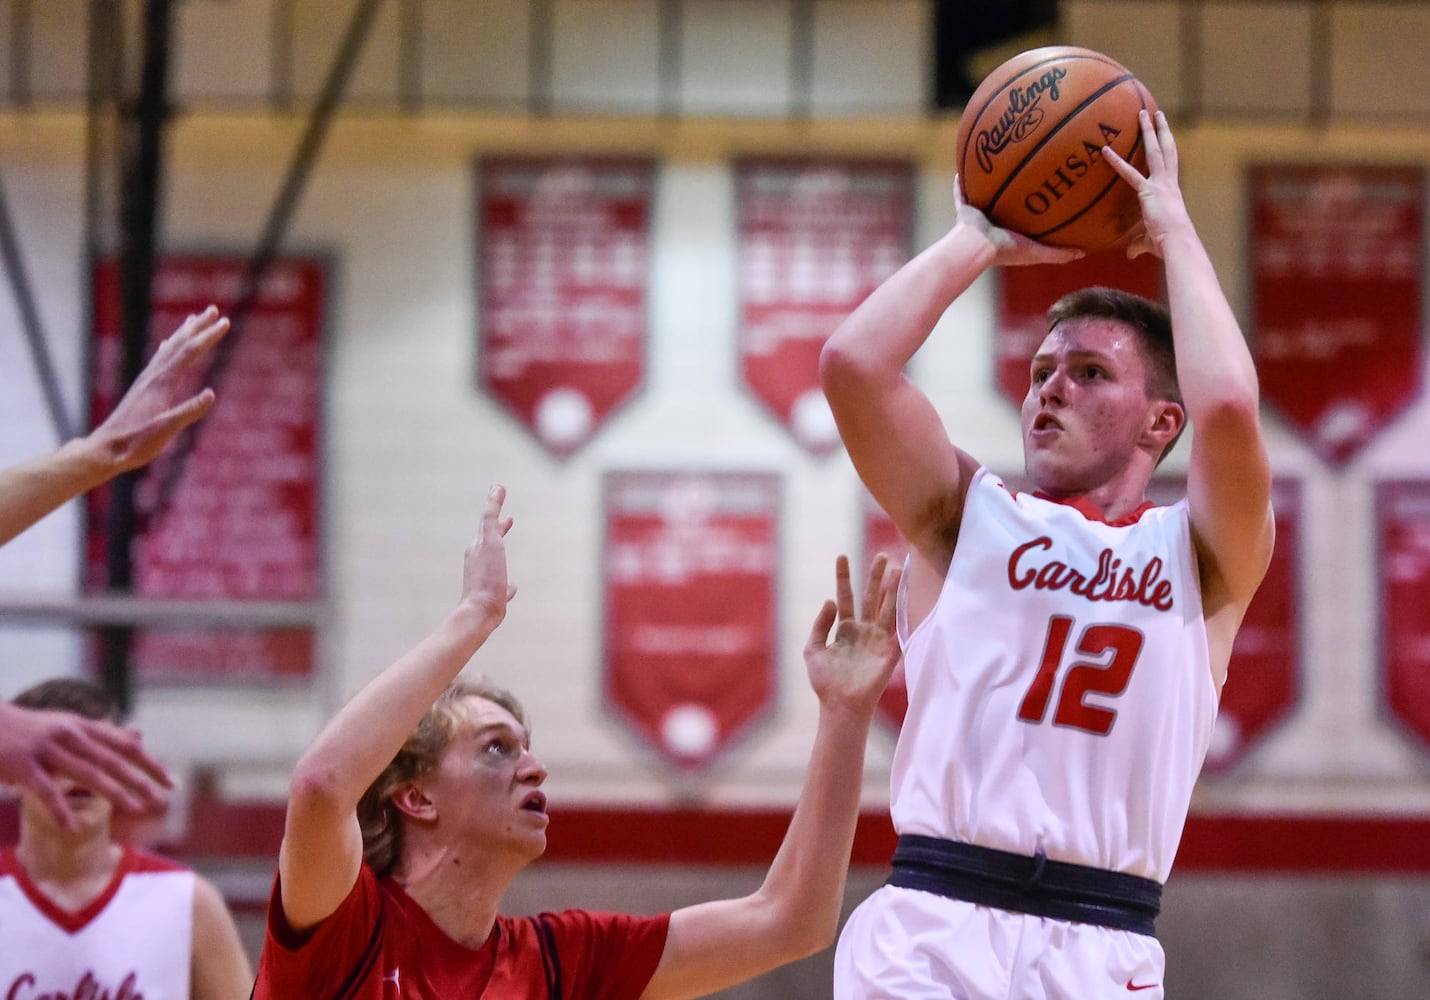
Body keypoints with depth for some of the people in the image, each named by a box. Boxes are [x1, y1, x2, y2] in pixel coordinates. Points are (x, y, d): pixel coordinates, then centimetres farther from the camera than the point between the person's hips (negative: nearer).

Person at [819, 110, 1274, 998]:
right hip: (932, 928, 0)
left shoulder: (1201, 554, 10)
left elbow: (1227, 406, -10)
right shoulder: (968, 515, 13)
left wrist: (1175, 229, 3)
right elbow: (853, 364, -2)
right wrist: (980, 241, 10)